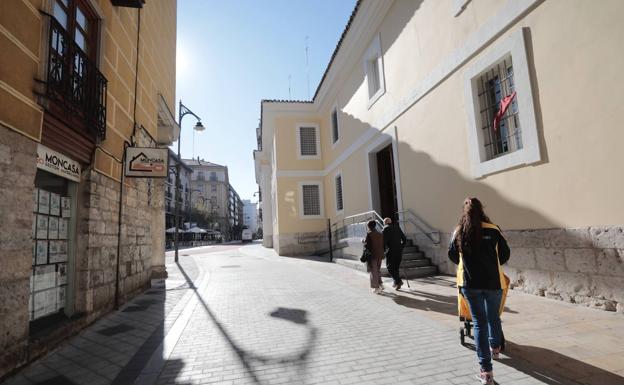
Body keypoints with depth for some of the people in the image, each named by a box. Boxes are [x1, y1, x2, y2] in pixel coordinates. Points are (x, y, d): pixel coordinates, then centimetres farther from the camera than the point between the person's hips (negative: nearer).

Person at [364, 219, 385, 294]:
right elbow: (383, 245, 7)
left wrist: (363, 242, 3)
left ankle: (376, 288, 6)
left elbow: (366, 244, -16)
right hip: (379, 255, 6)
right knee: (378, 271, 21)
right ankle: (380, 284, 21)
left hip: (372, 255, -6)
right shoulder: (380, 234, 6)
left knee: (373, 272, 3)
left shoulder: (369, 234, -12)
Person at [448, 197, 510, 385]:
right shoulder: (493, 230, -5)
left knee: (479, 322, 6)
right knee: (493, 317, 23)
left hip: (469, 282, 0)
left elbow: (452, 256, 10)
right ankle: (495, 348, 48)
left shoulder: (459, 232, -1)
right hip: (493, 281, 0)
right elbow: (505, 254, 5)